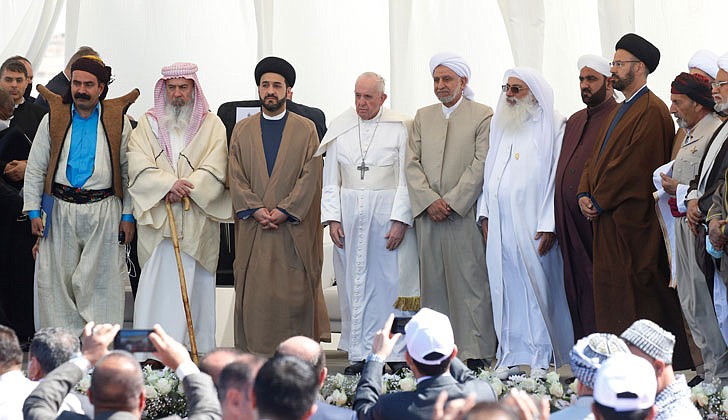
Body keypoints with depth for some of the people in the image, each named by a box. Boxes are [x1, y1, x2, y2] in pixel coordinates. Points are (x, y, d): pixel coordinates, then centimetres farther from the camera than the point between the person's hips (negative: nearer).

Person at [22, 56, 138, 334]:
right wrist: (33, 211, 3)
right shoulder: (54, 119, 8)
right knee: (58, 282, 1)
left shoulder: (118, 121, 6)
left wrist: (128, 216, 1)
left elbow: (128, 172, 7)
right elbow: (35, 169, 10)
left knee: (101, 284, -2)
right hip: (60, 211, 1)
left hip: (103, 212, -1)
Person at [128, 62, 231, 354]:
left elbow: (215, 169, -2)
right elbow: (138, 164, -1)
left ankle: (197, 351, -1)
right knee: (155, 285, -5)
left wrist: (185, 189, -15)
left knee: (194, 286, -2)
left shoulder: (211, 125, 10)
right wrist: (168, 183, -16)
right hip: (156, 220, 1)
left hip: (197, 220, -1)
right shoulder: (149, 123, 12)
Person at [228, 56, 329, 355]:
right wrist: (256, 209, -9)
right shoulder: (242, 130, 12)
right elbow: (236, 177, 5)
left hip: (293, 227, -2)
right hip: (253, 228, 2)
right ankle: (253, 352, 3)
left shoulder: (306, 129, 6)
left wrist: (284, 210, -12)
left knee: (294, 292, -4)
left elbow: (310, 176, -2)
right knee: (253, 293, -2)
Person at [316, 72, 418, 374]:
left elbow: (406, 179, -2)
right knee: (354, 284, 4)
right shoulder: (340, 129, 9)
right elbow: (330, 180, 10)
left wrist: (400, 220, -11)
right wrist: (332, 218, 0)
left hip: (388, 213, -3)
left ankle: (397, 354, 3)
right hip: (349, 214, 3)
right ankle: (360, 355, 8)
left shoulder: (399, 128, 1)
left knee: (391, 281, -2)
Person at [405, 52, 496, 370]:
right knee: (433, 282, 3)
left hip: (465, 213, -4)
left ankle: (476, 353, -5)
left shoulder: (483, 116, 3)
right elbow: (412, 164, 9)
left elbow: (481, 165, -6)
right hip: (428, 213, 4)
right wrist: (429, 201, -6)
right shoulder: (423, 117, 17)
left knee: (470, 281, -6)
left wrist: (451, 202, -12)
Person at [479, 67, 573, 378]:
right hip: (500, 222, 5)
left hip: (532, 222, -5)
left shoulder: (552, 127, -3)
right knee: (506, 288, 4)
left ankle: (542, 357, 4)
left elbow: (557, 177, -8)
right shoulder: (501, 125, 16)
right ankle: (511, 355, 8)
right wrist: (486, 213, 11)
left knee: (538, 286, -3)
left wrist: (549, 224, -14)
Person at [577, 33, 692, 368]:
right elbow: (598, 157, 18)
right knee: (609, 289, 9)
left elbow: (635, 165, -18)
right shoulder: (621, 111, 20)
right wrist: (586, 194, 1)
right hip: (607, 221, 10)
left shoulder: (652, 111, -12)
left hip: (633, 223, -10)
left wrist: (599, 201, -14)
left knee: (637, 293, -6)